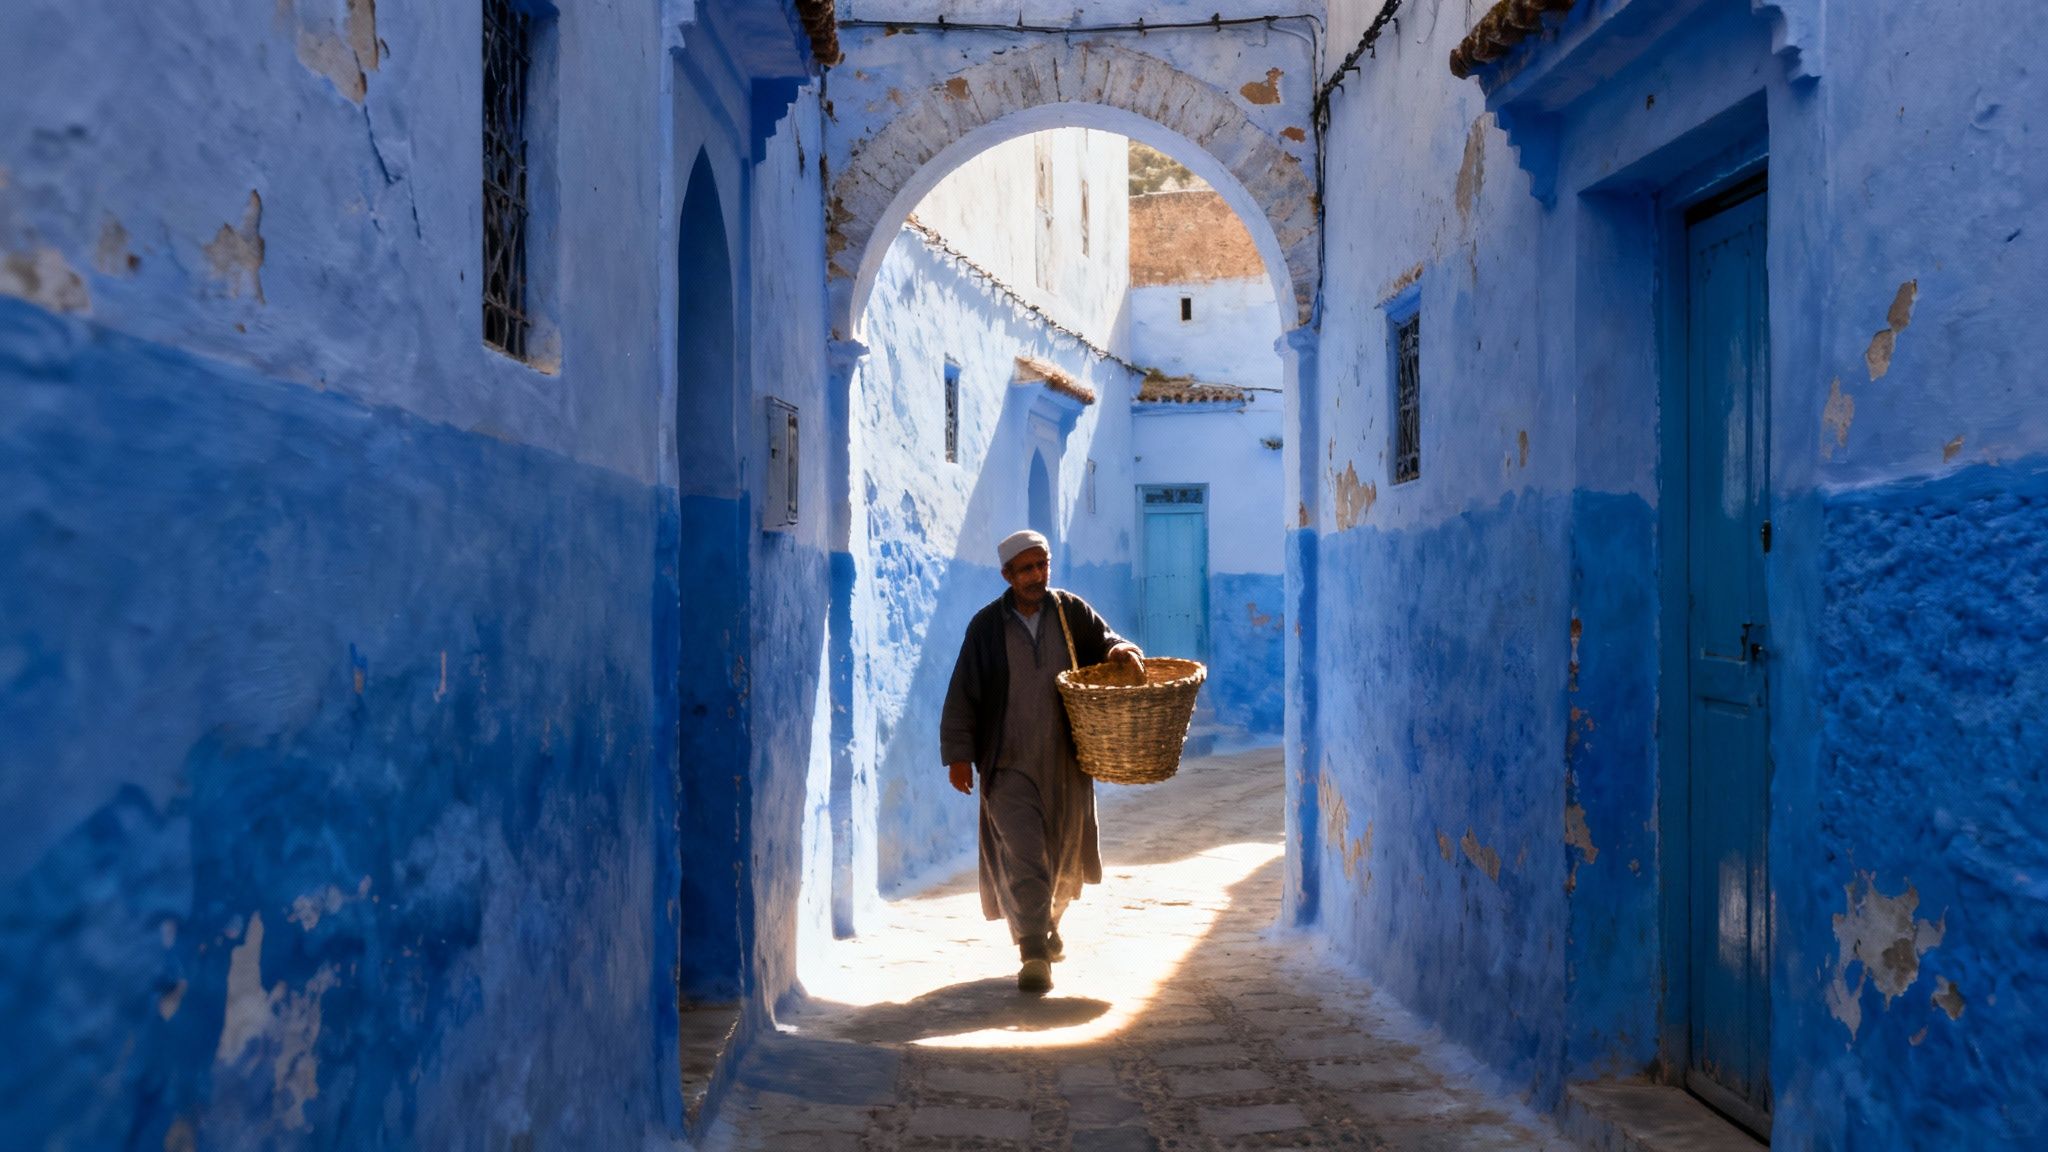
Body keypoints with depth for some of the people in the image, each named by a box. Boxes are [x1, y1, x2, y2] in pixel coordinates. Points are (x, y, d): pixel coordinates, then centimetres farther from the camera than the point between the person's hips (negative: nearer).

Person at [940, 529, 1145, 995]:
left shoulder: (1072, 612, 3)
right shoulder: (987, 625, -2)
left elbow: (1106, 642, 13)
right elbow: (963, 693, 0)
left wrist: (1121, 650, -13)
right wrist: (959, 754, -5)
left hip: (1065, 759, 3)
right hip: (1009, 761, -3)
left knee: (1065, 850, 15)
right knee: (1022, 854, -11)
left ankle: (1048, 922, 40)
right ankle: (1033, 953, -9)